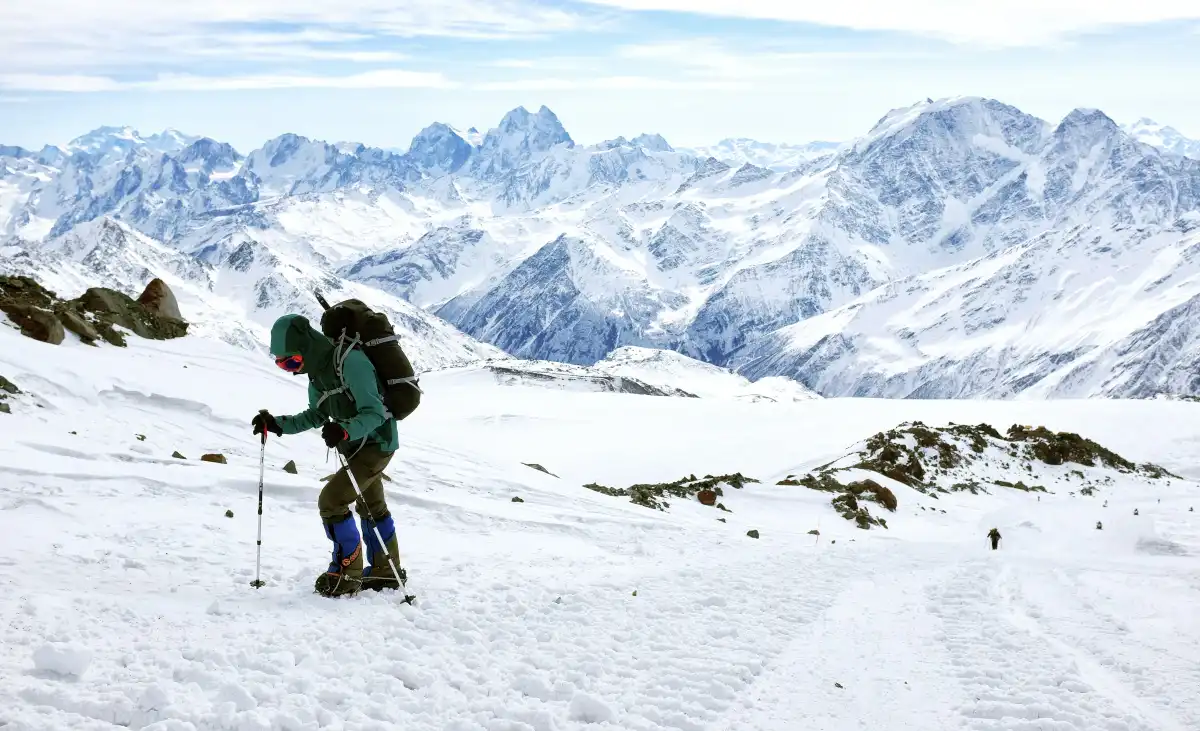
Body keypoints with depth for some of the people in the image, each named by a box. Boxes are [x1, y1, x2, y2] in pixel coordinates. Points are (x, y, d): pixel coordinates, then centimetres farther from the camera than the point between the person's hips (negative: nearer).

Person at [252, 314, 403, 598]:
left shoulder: (351, 362, -28)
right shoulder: (317, 371, 1)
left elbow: (374, 413, -30)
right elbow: (316, 416, 12)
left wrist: (345, 431, -46)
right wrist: (277, 424, 1)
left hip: (377, 443, -10)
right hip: (358, 445, 10)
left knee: (331, 501, -15)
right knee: (371, 507, 22)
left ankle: (347, 573, -2)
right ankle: (386, 572, 37)